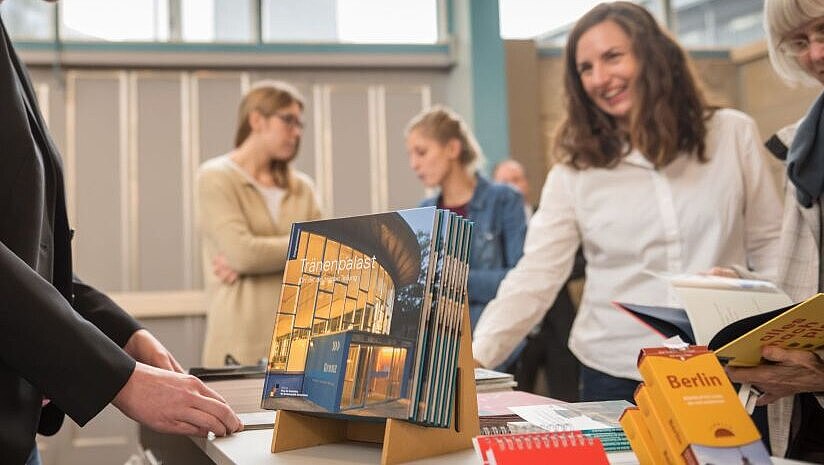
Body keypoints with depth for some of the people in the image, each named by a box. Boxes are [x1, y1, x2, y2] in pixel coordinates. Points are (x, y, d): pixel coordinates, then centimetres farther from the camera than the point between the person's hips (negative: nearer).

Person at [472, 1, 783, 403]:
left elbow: (769, 245, 6)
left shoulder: (733, 135, 1)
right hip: (616, 376, 0)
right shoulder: (574, 171, -3)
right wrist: (476, 356, -21)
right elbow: (534, 277, -8)